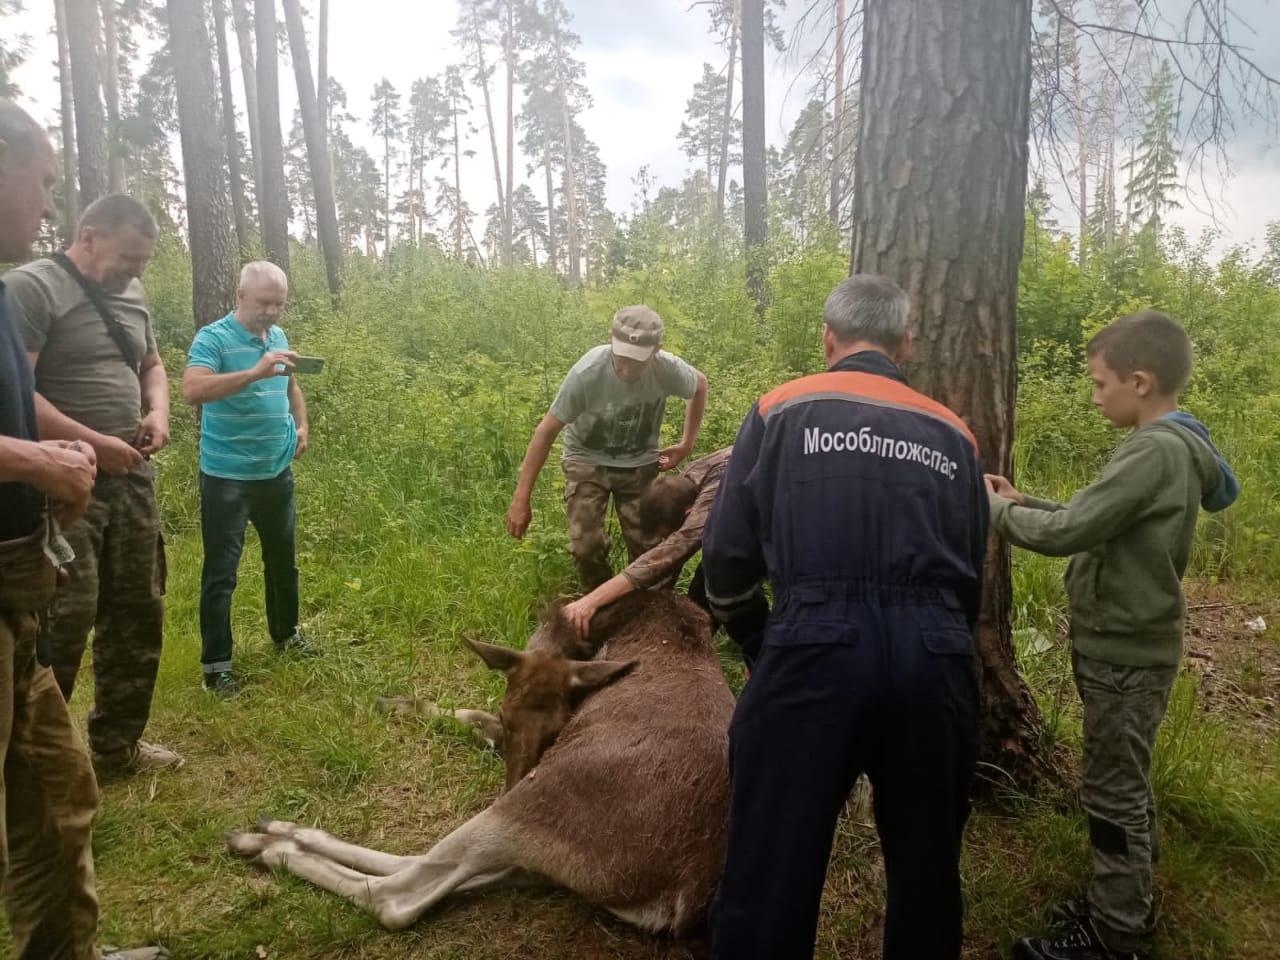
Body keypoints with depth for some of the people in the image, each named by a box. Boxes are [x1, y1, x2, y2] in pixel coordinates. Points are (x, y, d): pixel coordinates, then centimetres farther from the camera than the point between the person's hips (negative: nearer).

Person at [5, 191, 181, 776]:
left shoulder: (131, 296, 12)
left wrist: (158, 412, 2)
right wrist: (93, 443, -20)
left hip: (132, 477, 8)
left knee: (137, 612, 12)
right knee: (65, 619, -8)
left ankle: (116, 743, 26)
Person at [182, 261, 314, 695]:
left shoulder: (279, 336, 8)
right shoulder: (213, 338, -14)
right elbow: (192, 390, -30)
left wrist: (302, 424, 8)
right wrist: (256, 372, -38)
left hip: (277, 472, 7)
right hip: (227, 477, -7)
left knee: (282, 558, 19)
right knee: (221, 570, -1)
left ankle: (286, 634, 37)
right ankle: (216, 663, 9)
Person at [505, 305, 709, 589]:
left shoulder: (669, 369, -25)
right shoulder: (587, 373, -33)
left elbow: (700, 385, 1)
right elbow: (547, 431, -24)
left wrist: (687, 444, 0)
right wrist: (521, 498, -25)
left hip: (640, 464, 2)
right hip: (588, 461, -2)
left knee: (648, 547, -1)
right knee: (587, 547, -12)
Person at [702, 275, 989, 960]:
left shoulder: (782, 409, 7)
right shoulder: (952, 433, 16)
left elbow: (728, 550, 5)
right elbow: (972, 572, 19)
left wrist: (729, 609, 27)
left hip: (815, 649, -3)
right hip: (935, 657, 4)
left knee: (771, 871, 8)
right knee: (926, 867, 22)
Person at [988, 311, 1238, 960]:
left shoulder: (1154, 451, -23)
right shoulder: (1175, 446, 9)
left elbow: (1066, 534, -25)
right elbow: (1094, 521, 13)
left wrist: (998, 510, -10)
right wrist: (1021, 501, 6)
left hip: (1125, 652, -10)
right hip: (1128, 644, 10)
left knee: (1112, 794, 2)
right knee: (1127, 788, 19)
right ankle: (1125, 906, 34)